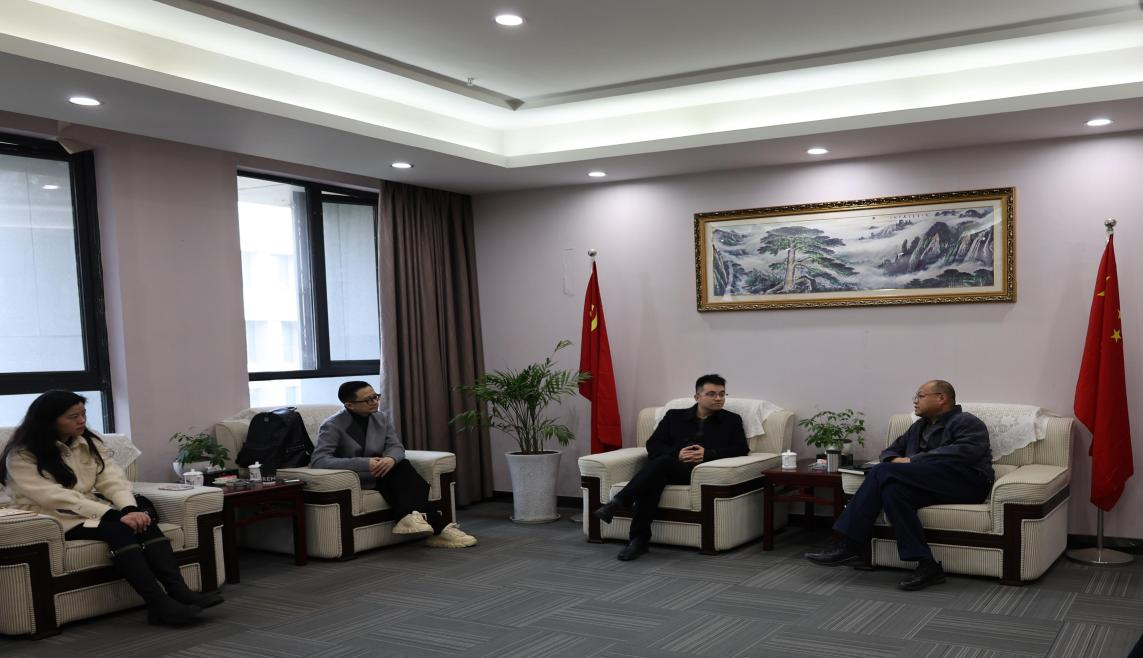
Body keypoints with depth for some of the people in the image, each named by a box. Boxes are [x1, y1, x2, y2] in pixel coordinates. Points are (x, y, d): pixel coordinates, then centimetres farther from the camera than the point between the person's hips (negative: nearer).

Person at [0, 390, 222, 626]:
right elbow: (57, 498, -23)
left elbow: (111, 478, -3)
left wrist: (129, 508, -25)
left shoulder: (89, 443, 9)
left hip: (90, 510, 6)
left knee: (143, 521, -24)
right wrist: (115, 515, -31)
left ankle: (179, 592, -39)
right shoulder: (21, 456, -11)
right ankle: (160, 604, -43)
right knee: (117, 529, -32)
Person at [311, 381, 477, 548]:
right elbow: (318, 460, -27)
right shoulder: (332, 426, -14)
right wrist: (365, 464, -36)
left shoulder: (381, 418, 3)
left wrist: (390, 459, -27)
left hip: (377, 472, 5)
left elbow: (396, 447, 2)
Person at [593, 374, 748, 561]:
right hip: (665, 468, 2)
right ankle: (639, 539, -36)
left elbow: (741, 449, 5)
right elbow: (653, 445, 13)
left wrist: (707, 454, -9)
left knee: (663, 462, -34)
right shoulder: (674, 416, 22)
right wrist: (676, 453, -7)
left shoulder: (731, 420, 20)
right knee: (653, 478, -37)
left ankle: (617, 503, -39)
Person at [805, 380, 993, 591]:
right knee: (893, 490, -26)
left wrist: (912, 461, -17)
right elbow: (890, 451, 29)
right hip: (930, 483, 7)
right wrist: (895, 460, 2)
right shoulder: (919, 427, 29)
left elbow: (965, 452, -15)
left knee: (884, 472, -24)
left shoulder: (967, 423, 5)